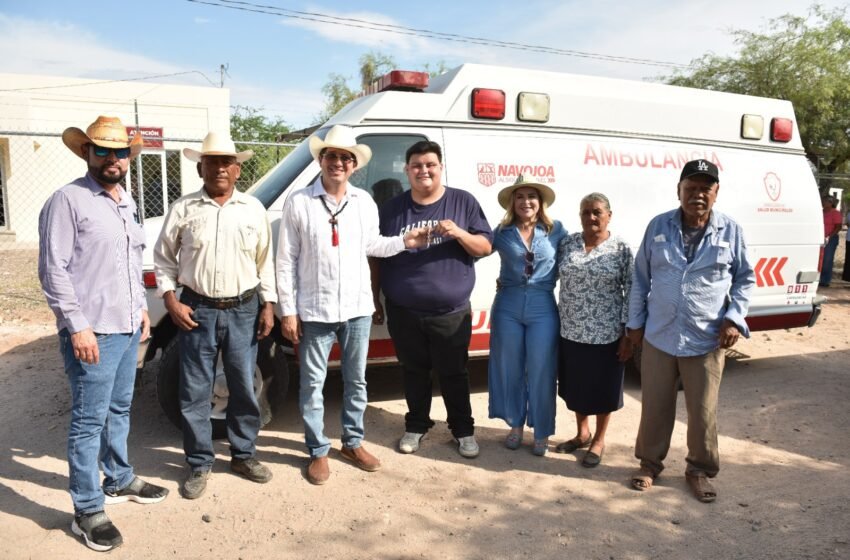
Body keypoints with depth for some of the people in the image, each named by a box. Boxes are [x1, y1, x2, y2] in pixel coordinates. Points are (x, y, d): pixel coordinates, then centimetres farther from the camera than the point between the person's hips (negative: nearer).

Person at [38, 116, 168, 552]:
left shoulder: (127, 203, 14)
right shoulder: (68, 200, -10)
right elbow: (53, 270, -14)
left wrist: (141, 307, 17)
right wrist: (77, 326, -18)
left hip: (128, 328, 8)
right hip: (92, 332, -8)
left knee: (119, 410, 19)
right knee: (89, 420, 0)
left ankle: (119, 480, 35)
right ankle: (88, 511, 11)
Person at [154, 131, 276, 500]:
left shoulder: (253, 209, 4)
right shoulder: (183, 209, 0)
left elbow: (265, 262, 7)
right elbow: (163, 259, 5)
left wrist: (268, 305, 2)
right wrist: (170, 300, -6)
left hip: (243, 310, 1)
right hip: (197, 310, -1)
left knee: (244, 388, 11)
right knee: (195, 392, 6)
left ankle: (243, 454, 29)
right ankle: (199, 464, 21)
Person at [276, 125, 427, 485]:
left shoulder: (365, 202, 4)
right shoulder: (299, 203, -6)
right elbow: (286, 261, -6)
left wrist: (404, 242, 0)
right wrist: (288, 312, -8)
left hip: (357, 308, 4)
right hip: (315, 311, -3)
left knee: (356, 380, 15)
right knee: (312, 383, 7)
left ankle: (353, 442, 33)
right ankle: (318, 451, 23)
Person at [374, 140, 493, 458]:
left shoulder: (463, 202, 0)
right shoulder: (392, 208, 5)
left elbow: (486, 247, 0)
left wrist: (459, 233, -19)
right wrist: (375, 300, 9)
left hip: (451, 313, -1)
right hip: (403, 312, 2)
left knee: (454, 374, 10)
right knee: (414, 372, 16)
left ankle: (463, 429, 29)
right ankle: (416, 426, 34)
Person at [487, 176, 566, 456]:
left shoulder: (556, 230, 2)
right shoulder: (502, 231, 1)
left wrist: (548, 281, -1)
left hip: (543, 308, -1)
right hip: (508, 306, 1)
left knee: (541, 373, 4)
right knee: (510, 369, 10)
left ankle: (541, 433, 21)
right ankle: (515, 425, 29)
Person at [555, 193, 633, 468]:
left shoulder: (621, 249, -7)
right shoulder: (567, 244, 2)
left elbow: (631, 292, -6)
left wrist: (628, 334, -9)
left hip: (606, 333, -3)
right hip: (571, 330, 3)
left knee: (603, 387, 10)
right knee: (575, 385, 16)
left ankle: (599, 440, 30)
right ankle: (582, 433, 37)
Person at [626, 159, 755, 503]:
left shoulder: (730, 231, -2)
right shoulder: (658, 226, 0)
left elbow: (745, 279, 7)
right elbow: (640, 278, 6)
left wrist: (734, 318, -6)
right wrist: (635, 323, 6)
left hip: (707, 341, -1)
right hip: (658, 337, 1)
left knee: (703, 412, 10)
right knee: (655, 407, 13)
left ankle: (700, 470, 31)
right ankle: (650, 463, 32)